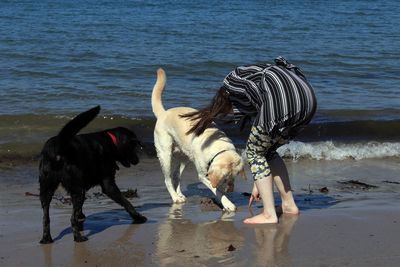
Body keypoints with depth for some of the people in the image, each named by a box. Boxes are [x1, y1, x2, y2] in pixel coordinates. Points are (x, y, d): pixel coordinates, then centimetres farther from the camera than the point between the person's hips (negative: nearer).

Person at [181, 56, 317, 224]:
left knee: (254, 153, 12)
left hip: (281, 100, -8)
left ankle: (269, 214, 8)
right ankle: (289, 205, 27)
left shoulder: (231, 81, 19)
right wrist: (258, 183, 43)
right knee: (267, 151, 27)